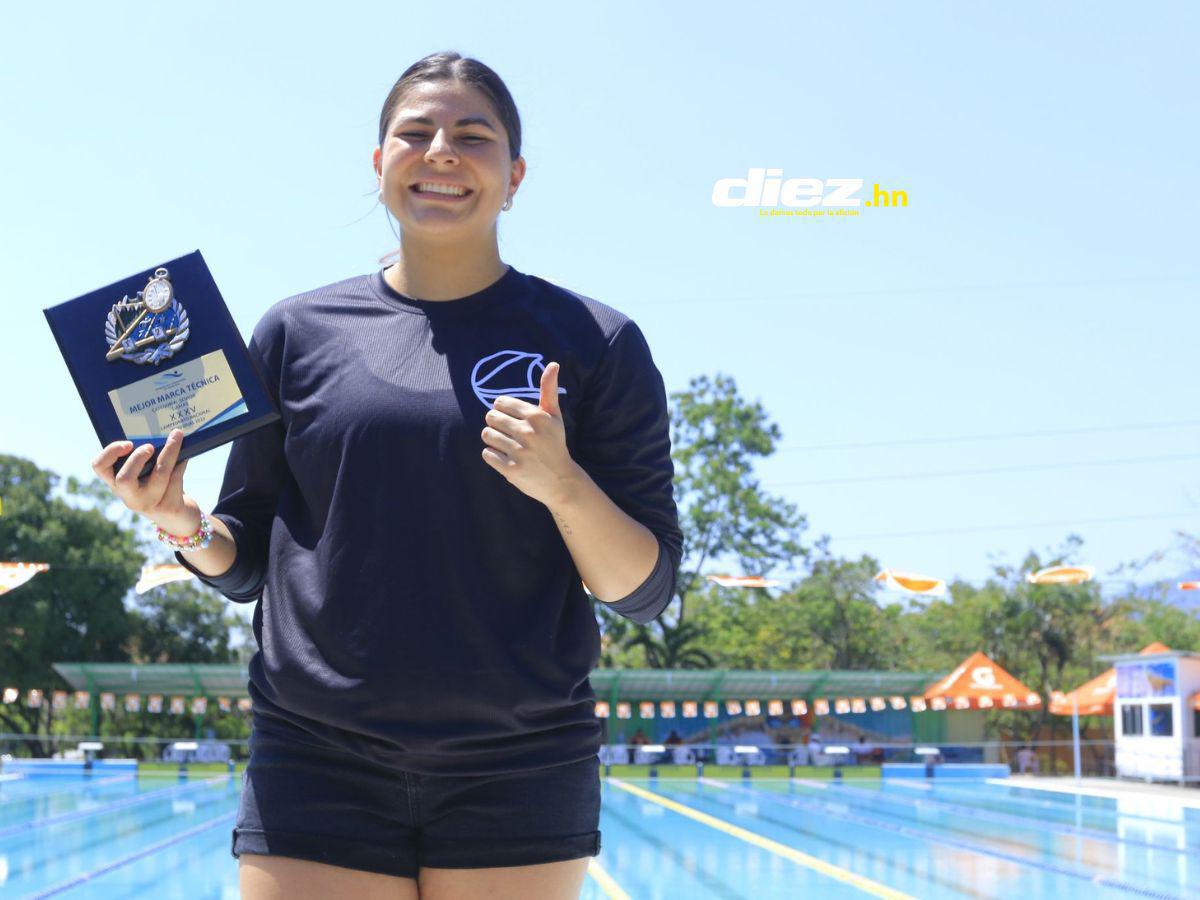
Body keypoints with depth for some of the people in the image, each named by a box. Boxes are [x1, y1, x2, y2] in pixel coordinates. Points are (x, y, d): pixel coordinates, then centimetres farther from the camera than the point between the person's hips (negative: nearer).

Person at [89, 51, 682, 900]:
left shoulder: (595, 343, 4)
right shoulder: (297, 333, 9)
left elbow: (646, 592, 2)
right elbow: (246, 564, 14)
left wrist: (561, 483, -15)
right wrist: (186, 527, -7)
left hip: (520, 771, -1)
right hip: (318, 767, 1)